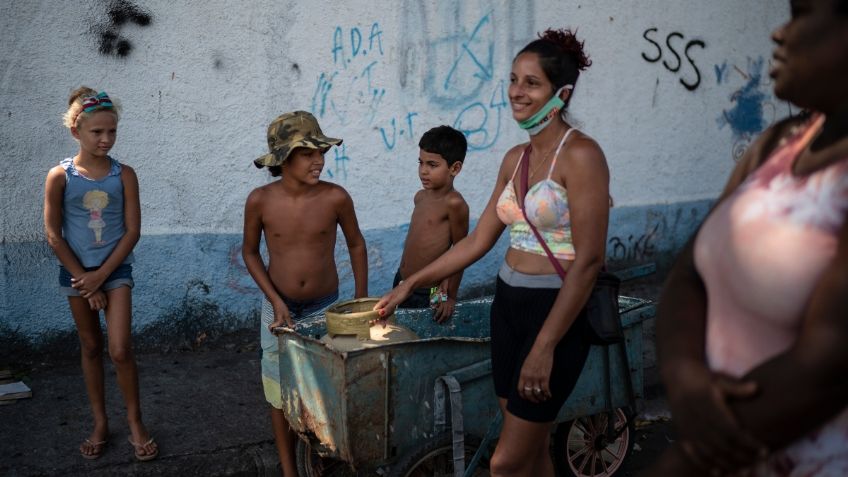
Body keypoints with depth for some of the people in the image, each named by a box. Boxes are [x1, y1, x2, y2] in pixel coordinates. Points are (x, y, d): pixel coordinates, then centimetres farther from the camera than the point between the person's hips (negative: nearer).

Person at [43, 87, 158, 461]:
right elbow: (53, 235, -7)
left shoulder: (124, 175, -7)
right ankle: (100, 422, 25)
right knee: (91, 347, 12)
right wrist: (84, 279, -9)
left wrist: (100, 275, -11)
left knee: (120, 350, -7)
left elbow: (133, 231, -7)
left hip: (115, 269, -1)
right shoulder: (60, 176, -8)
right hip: (76, 272, 1)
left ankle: (135, 422, 11)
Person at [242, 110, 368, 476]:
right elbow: (250, 252, -1)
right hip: (279, 308, 0)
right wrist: (276, 302, -9)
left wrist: (361, 299, 3)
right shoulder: (260, 200, -15)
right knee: (281, 394, 9)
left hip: (325, 308, 0)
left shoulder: (335, 198, -16)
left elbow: (356, 244, 1)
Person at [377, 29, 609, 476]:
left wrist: (545, 347, -21)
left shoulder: (580, 155, -14)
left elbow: (588, 260, -19)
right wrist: (411, 284, 14)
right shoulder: (515, 158, 9)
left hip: (555, 311, -7)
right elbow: (478, 241, 15)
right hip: (508, 305, 7)